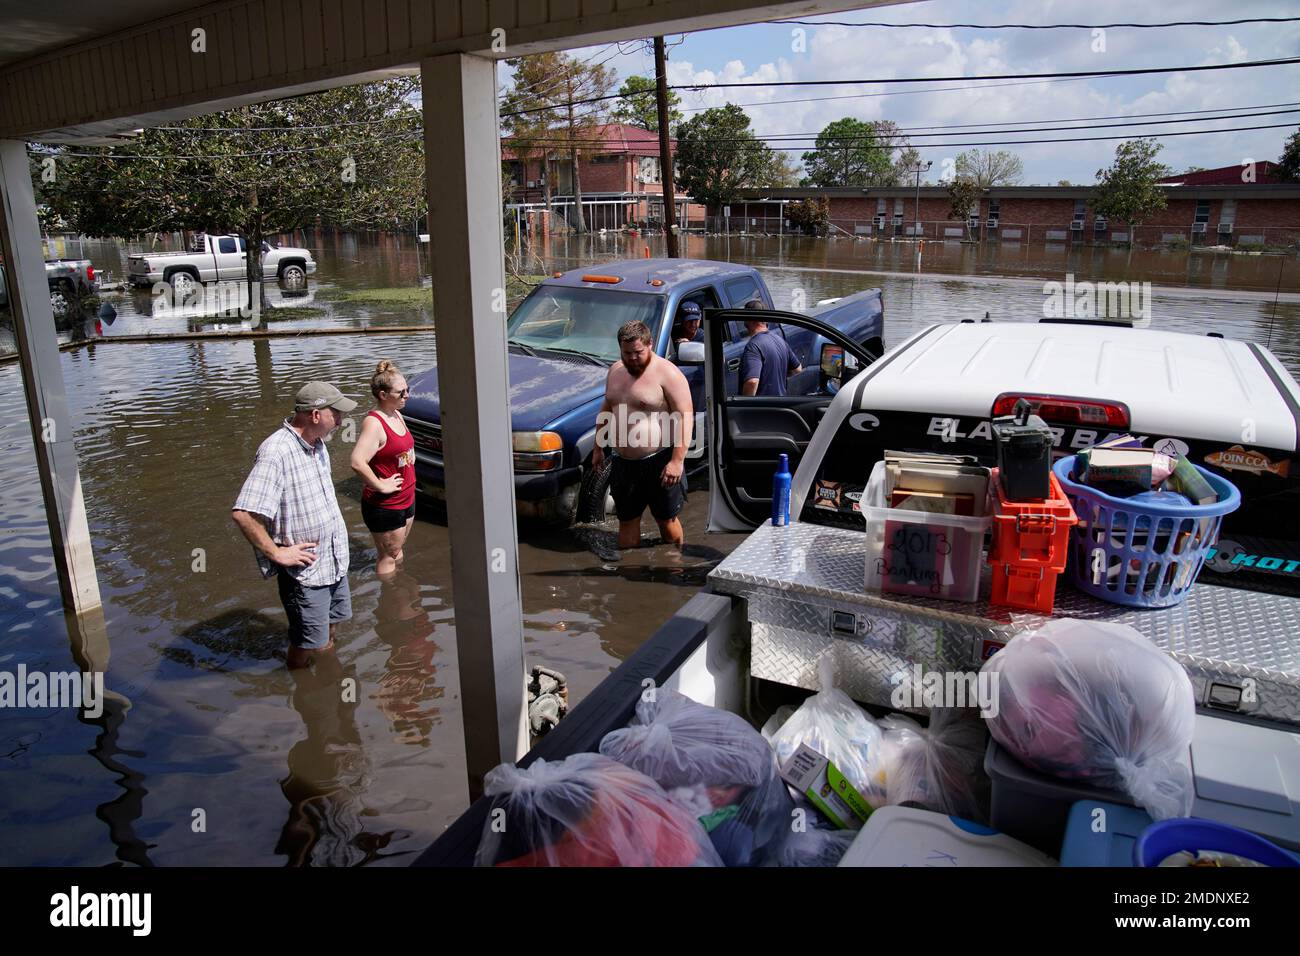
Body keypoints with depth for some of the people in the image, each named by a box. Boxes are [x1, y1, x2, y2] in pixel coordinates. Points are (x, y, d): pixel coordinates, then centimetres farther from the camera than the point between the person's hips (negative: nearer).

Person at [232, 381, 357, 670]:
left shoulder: (317, 443, 3)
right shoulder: (276, 452, -26)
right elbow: (243, 514, -33)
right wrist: (277, 554, -23)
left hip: (335, 558, 8)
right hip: (305, 568, -8)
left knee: (331, 623, 24)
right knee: (307, 642, 8)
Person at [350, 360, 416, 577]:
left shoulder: (397, 415, 5)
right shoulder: (374, 423, -23)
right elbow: (357, 463, -36)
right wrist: (380, 486, -24)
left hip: (406, 499, 9)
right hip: (385, 506, -9)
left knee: (397, 550, 23)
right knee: (388, 557, 6)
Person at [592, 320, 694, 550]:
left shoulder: (667, 373, -13)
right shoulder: (615, 371, 10)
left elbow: (685, 417, -17)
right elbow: (606, 409, 23)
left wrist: (677, 461, -23)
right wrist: (598, 447, 20)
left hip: (659, 462, -6)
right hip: (623, 463, 6)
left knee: (667, 521, 6)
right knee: (627, 521, 13)